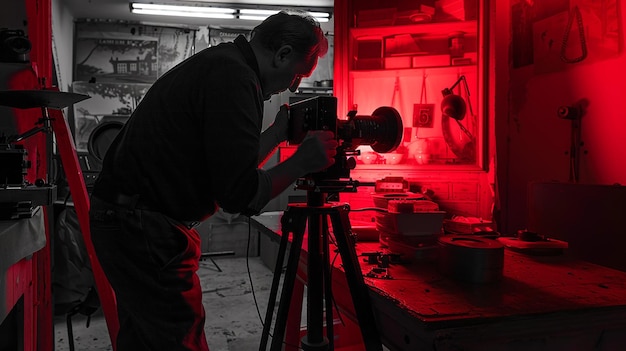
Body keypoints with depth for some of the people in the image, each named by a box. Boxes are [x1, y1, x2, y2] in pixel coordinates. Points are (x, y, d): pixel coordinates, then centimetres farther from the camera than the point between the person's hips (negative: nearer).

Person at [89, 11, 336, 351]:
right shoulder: (235, 76, -18)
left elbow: (228, 166, 17)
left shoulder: (216, 64, 13)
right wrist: (301, 162, -11)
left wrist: (276, 133, 16)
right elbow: (240, 194, -22)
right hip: (144, 232, -11)